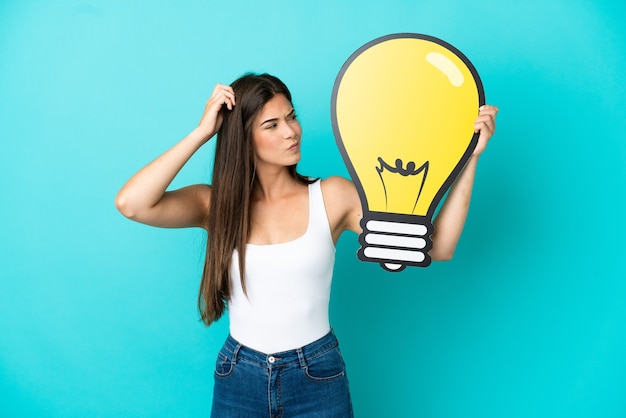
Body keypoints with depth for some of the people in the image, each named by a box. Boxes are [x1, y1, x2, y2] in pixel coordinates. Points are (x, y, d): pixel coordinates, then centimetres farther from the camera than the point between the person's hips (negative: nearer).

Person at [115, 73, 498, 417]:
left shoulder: (333, 197, -8)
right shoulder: (215, 203, -5)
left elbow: (436, 248, -10)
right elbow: (131, 204, -22)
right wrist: (202, 132, -19)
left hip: (317, 377, 0)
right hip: (239, 378, 1)